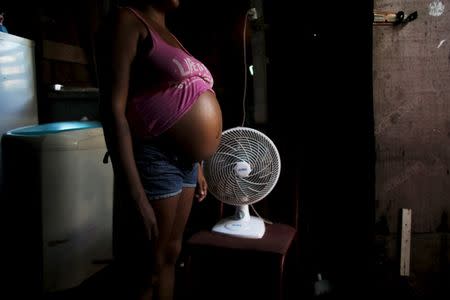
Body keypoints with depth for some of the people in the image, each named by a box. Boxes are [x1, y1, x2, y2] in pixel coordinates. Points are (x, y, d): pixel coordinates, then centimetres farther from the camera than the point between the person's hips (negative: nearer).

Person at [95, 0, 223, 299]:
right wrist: (136, 195, -23)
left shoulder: (168, 35, 18)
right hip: (156, 162, -8)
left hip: (184, 162, 9)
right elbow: (113, 109, -17)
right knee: (147, 273, 5)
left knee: (171, 256, 19)